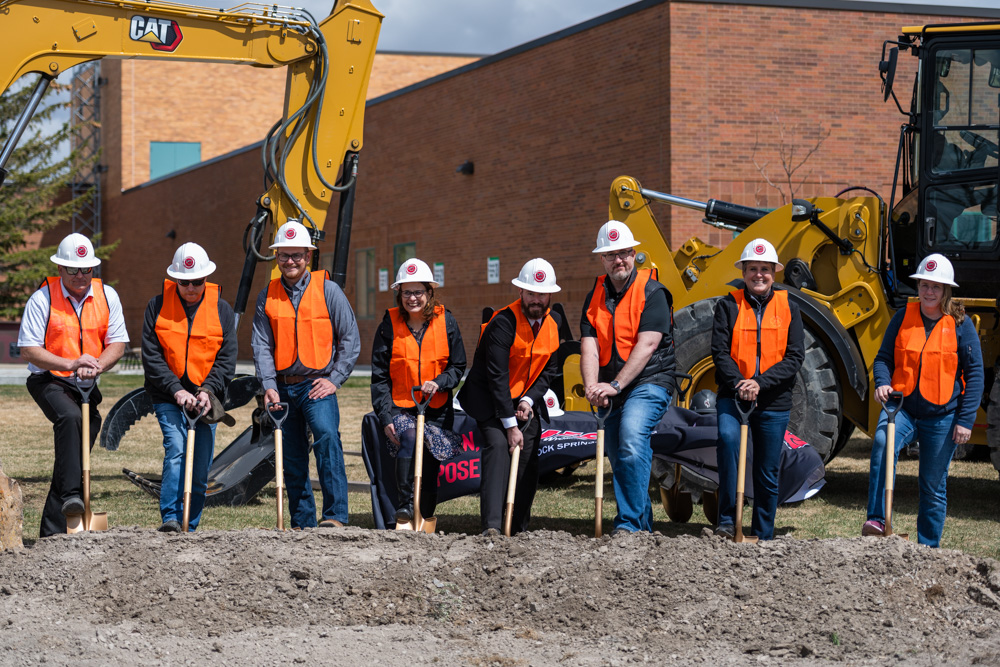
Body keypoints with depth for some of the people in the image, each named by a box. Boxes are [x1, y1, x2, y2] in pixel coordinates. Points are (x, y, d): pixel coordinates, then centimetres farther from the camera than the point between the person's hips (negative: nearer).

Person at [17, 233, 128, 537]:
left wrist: (97, 365, -20)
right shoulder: (42, 299, -10)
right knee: (70, 417, -35)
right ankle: (70, 495, -40)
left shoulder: (107, 296, 1)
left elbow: (117, 343, 1)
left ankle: (52, 531, 8)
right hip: (48, 380, -4)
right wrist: (71, 364, -24)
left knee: (81, 446, 1)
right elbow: (28, 350, -13)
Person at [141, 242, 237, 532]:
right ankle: (170, 518, -24)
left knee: (201, 470, 4)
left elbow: (227, 359, 0)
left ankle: (190, 527, 16)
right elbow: (151, 357, -5)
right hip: (168, 398, -2)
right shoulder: (158, 306, -1)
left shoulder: (222, 310, 3)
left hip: (206, 398, 2)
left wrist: (208, 391, -15)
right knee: (176, 449, -23)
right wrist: (176, 390, -16)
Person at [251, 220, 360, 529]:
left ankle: (335, 516, -29)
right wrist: (269, 385, -8)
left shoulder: (327, 290, 1)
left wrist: (334, 379, -6)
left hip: (317, 385, -4)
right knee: (292, 459, 7)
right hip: (283, 386, 4)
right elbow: (261, 344, 5)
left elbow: (350, 338, 1)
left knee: (326, 435, -27)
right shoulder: (267, 297, 9)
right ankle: (303, 524, 18)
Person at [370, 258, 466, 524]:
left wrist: (439, 383, -16)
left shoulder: (445, 321, -1)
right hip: (400, 407, -2)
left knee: (430, 469, 4)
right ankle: (404, 509, -28)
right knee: (410, 437, -32)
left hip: (437, 409, 2)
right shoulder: (389, 325, -3)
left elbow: (457, 366, 5)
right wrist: (385, 416, -10)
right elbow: (379, 377, -1)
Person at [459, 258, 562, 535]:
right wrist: (510, 424, -23)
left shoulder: (554, 324, 1)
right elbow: (497, 377, -23)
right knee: (498, 444, -24)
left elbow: (549, 371, 6)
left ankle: (518, 530, 8)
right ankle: (492, 525, -31)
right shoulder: (503, 323, -21)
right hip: (489, 399, -6)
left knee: (528, 455, -1)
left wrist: (529, 400, -11)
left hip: (526, 400, 6)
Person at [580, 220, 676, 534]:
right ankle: (643, 526, 23)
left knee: (632, 439, -27)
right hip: (612, 390, 7)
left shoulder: (652, 293, -7)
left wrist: (615, 385, -25)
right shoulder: (595, 297, 9)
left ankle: (629, 523, -25)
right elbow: (589, 346, -3)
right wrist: (592, 386, -21)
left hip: (649, 382, -7)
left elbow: (646, 346, -17)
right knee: (619, 458, 11)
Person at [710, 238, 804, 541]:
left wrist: (761, 382, -17)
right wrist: (738, 384, -22)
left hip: (774, 401, 2)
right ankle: (728, 519, -23)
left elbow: (795, 356, -3)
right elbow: (720, 351, -5)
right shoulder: (728, 305, 3)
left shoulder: (788, 308, 5)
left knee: (768, 474, 7)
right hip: (733, 395, -2)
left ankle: (763, 537, 21)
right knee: (727, 438, -30)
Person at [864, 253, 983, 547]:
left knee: (933, 487, 7)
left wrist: (966, 420, -7)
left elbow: (975, 374, 0)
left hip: (942, 416, -1)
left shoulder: (960, 324, -1)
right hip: (903, 407, 1)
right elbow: (884, 357, 9)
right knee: (882, 442, -32)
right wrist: (882, 382, -13)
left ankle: (928, 550, 23)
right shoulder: (903, 317, 3)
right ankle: (876, 520, -33)